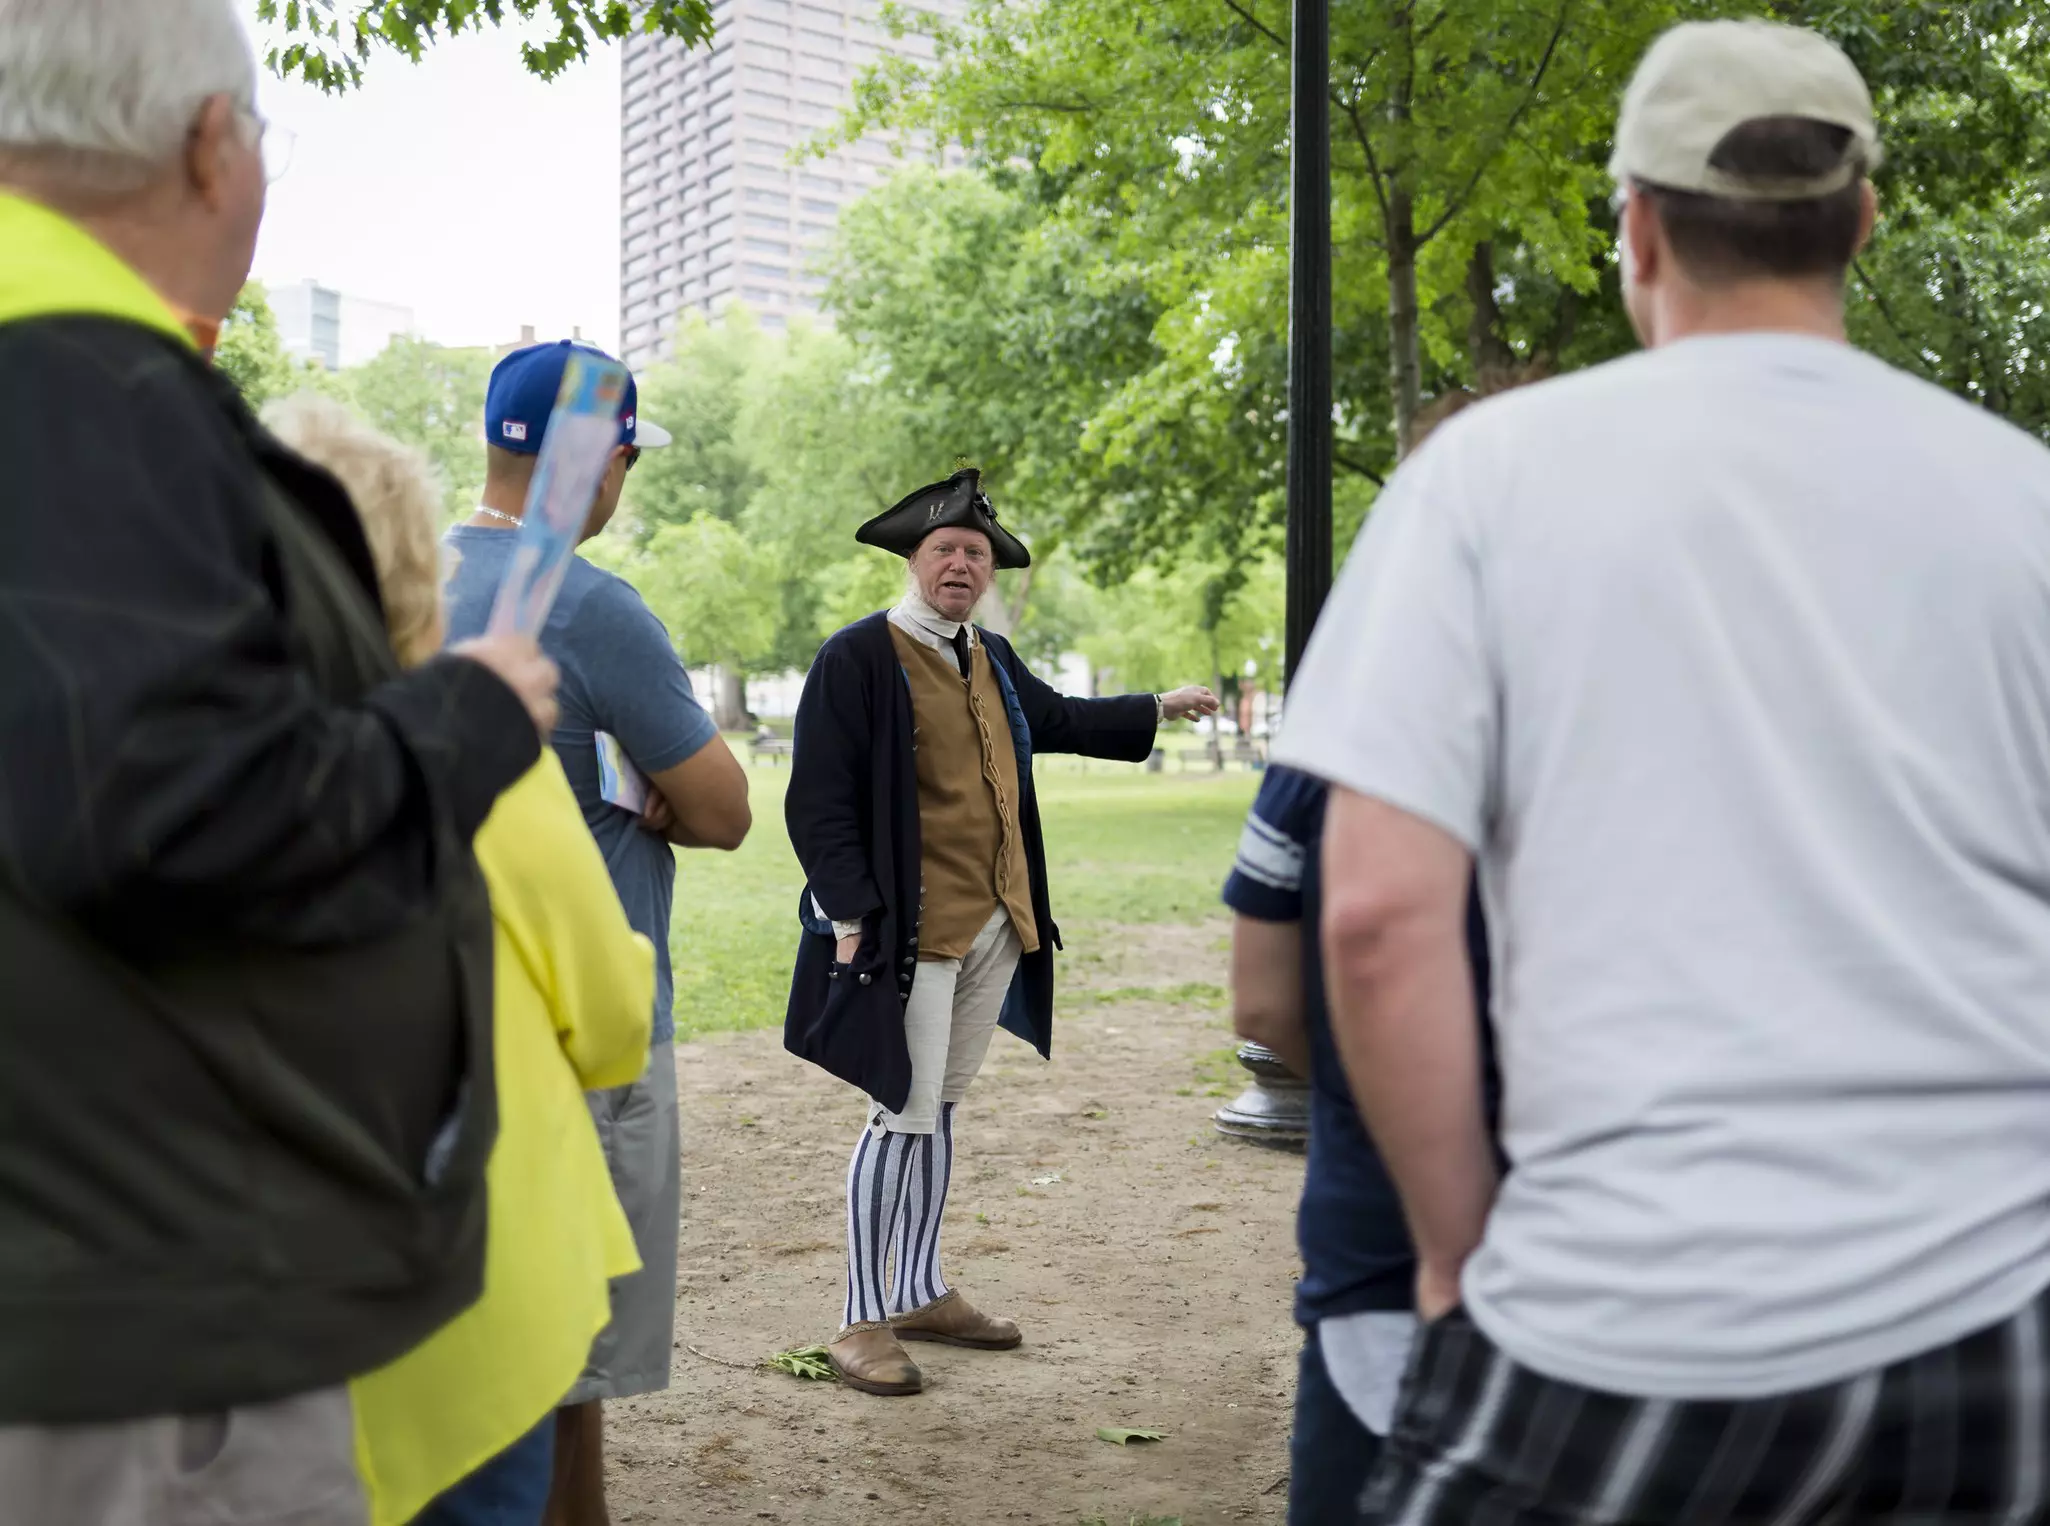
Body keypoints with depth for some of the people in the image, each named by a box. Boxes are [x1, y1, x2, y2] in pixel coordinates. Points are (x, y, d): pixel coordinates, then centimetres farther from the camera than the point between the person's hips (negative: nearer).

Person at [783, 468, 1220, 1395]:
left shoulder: (993, 660, 13)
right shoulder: (857, 658, -10)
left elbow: (1057, 720, 33)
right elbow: (817, 801, -13)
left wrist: (1160, 708, 37)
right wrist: (849, 917, -18)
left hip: (994, 923, 8)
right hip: (909, 928, -7)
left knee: (938, 1108, 15)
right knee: (904, 1113, -6)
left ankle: (921, 1294, 27)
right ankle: (862, 1322, 6)